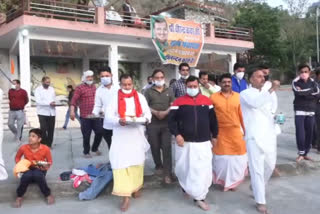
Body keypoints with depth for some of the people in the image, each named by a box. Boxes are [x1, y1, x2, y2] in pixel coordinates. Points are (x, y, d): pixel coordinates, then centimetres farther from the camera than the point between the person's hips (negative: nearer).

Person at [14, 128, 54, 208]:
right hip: (28, 169, 1)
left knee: (37, 175, -38)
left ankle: (48, 195, -16)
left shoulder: (45, 149, -16)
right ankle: (19, 197, -10)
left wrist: (46, 166, -22)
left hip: (40, 170, -1)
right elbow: (17, 157, 9)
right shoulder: (23, 148, -12)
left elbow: (50, 161, -1)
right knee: (26, 176, -36)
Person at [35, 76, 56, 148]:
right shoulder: (38, 90, -3)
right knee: (43, 129, -10)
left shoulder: (52, 89, 12)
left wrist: (54, 103, -9)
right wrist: (49, 103, -20)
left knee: (51, 130, 4)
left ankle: (49, 144, 15)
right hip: (42, 113, -4)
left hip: (52, 113, 4)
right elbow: (38, 101, -14)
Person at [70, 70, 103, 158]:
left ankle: (95, 148, 26)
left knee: (99, 132, 3)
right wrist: (72, 111, -21)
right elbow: (74, 100, -10)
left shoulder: (95, 87, 14)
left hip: (96, 116, 5)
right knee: (86, 136, 3)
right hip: (85, 117, -5)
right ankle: (86, 152, 20)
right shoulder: (80, 88, -3)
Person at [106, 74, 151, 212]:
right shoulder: (115, 97, -1)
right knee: (121, 163, -8)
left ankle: (135, 187, 32)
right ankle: (125, 195, -5)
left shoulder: (140, 97, 5)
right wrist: (118, 121, -25)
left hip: (137, 135, 2)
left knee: (137, 161, 12)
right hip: (121, 136, -2)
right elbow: (109, 115, -5)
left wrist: (146, 119, -17)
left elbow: (147, 112, 6)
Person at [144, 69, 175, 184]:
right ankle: (158, 165, 32)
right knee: (155, 147, 9)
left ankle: (168, 173, -3)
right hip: (152, 124, 0)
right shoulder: (148, 91, 6)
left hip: (166, 123, 0)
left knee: (167, 148, -5)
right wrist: (155, 112, -15)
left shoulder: (169, 91, 10)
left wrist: (165, 112, -15)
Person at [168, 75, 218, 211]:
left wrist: (214, 135, 15)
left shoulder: (207, 101, 6)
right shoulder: (179, 102, -2)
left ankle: (199, 197, 11)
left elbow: (212, 119, 13)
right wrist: (177, 134, -16)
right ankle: (186, 187, 40)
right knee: (184, 167, 12)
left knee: (204, 169, -1)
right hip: (184, 142, -1)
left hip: (203, 142, 2)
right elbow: (171, 120, -5)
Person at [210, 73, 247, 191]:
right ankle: (224, 180, 26)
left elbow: (241, 114, 6)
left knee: (237, 157, 8)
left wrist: (245, 130, 8)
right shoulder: (213, 97, -4)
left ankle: (233, 181, 27)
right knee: (222, 157, 7)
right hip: (220, 132, -2)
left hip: (236, 131, 2)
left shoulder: (238, 96, 2)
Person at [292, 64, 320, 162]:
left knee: (309, 133, 5)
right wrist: (311, 90, -11)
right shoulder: (295, 82, -2)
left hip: (311, 111, 3)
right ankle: (301, 153, 2)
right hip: (299, 111, -3)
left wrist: (304, 92, -13)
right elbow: (298, 92, -20)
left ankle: (305, 153, 17)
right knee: (300, 133, -10)